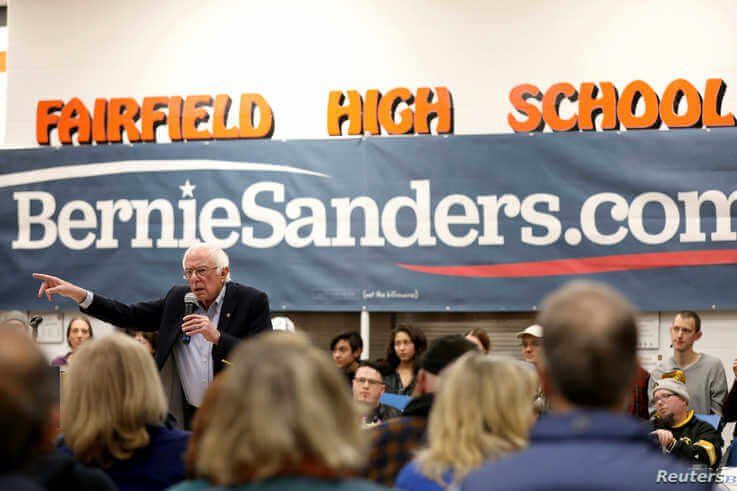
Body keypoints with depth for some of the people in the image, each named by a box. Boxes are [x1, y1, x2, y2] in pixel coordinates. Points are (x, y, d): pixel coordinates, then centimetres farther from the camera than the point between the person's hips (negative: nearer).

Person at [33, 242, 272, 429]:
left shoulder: (253, 301, -5)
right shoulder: (178, 298, 8)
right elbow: (128, 316, 6)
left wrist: (217, 337, -22)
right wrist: (78, 294, -3)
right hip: (189, 417, 3)